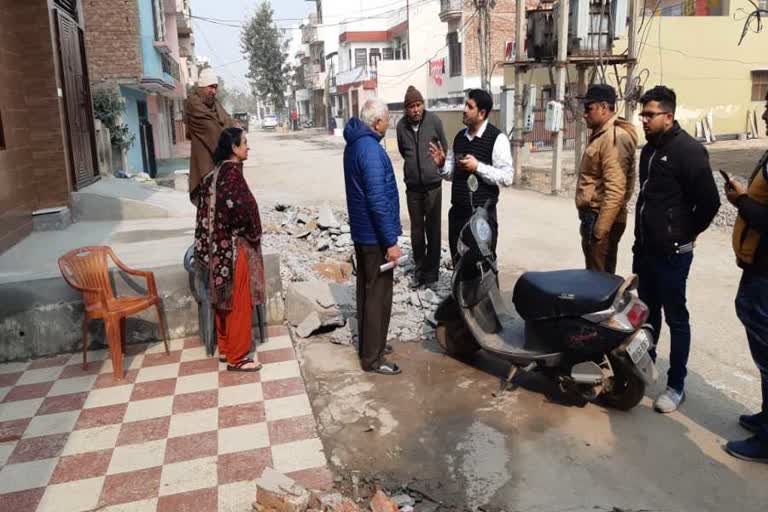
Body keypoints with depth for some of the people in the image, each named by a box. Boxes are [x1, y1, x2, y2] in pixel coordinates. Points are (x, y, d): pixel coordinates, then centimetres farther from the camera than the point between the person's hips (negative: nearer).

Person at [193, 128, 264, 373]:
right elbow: (243, 208, -28)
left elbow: (199, 198, 18)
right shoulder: (232, 172, -19)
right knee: (239, 302, 0)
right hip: (235, 246, -9)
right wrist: (254, 235, -11)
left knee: (224, 299, 17)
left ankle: (225, 348, 30)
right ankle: (237, 357, 9)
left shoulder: (216, 172, 9)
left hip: (218, 245, 9)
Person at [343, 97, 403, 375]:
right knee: (379, 296, -1)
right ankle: (372, 359, 9)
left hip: (361, 232, 10)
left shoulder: (355, 144, 10)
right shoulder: (370, 149, -22)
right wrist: (391, 241, -21)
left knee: (366, 290, 18)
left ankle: (368, 344, 32)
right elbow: (378, 200, -26)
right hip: (375, 236, -10)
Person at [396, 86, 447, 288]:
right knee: (416, 230, 10)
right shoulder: (401, 125, -3)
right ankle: (419, 270, 23)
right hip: (412, 186, 2)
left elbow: (444, 147, 6)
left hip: (433, 185, -2)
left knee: (433, 230, 5)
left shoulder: (434, 120, -8)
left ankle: (432, 271, 16)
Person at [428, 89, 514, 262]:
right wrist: (442, 164, -1)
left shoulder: (497, 138, -11)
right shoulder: (459, 137, 10)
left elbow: (507, 177, -15)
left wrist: (478, 167, -21)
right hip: (457, 211, 7)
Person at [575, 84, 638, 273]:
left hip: (601, 219, -10)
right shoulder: (602, 134, 14)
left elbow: (615, 190, -25)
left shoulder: (614, 137, -18)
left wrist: (600, 229, -25)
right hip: (593, 215, 10)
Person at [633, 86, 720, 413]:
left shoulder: (688, 150, -15)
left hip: (672, 253, -8)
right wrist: (641, 235, 17)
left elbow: (709, 201, -15)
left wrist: (686, 233, -3)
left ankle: (676, 386, 12)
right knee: (647, 312, 19)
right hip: (645, 248, 8)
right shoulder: (649, 149, 12)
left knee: (675, 319, 2)